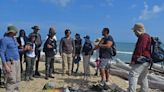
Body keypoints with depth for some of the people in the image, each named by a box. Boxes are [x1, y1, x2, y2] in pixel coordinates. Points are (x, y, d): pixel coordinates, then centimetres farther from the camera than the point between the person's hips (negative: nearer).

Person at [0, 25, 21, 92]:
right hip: (10, 63, -8)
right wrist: (5, 66, -19)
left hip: (17, 61, 8)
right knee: (11, 81, -5)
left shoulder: (14, 38, 12)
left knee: (17, 80, 13)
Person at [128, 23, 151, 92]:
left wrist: (134, 60, -22)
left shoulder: (143, 37, -14)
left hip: (141, 61, -11)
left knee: (132, 75, -13)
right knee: (143, 77, 17)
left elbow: (139, 49, -22)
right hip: (146, 61, 11)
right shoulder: (147, 36, 19)